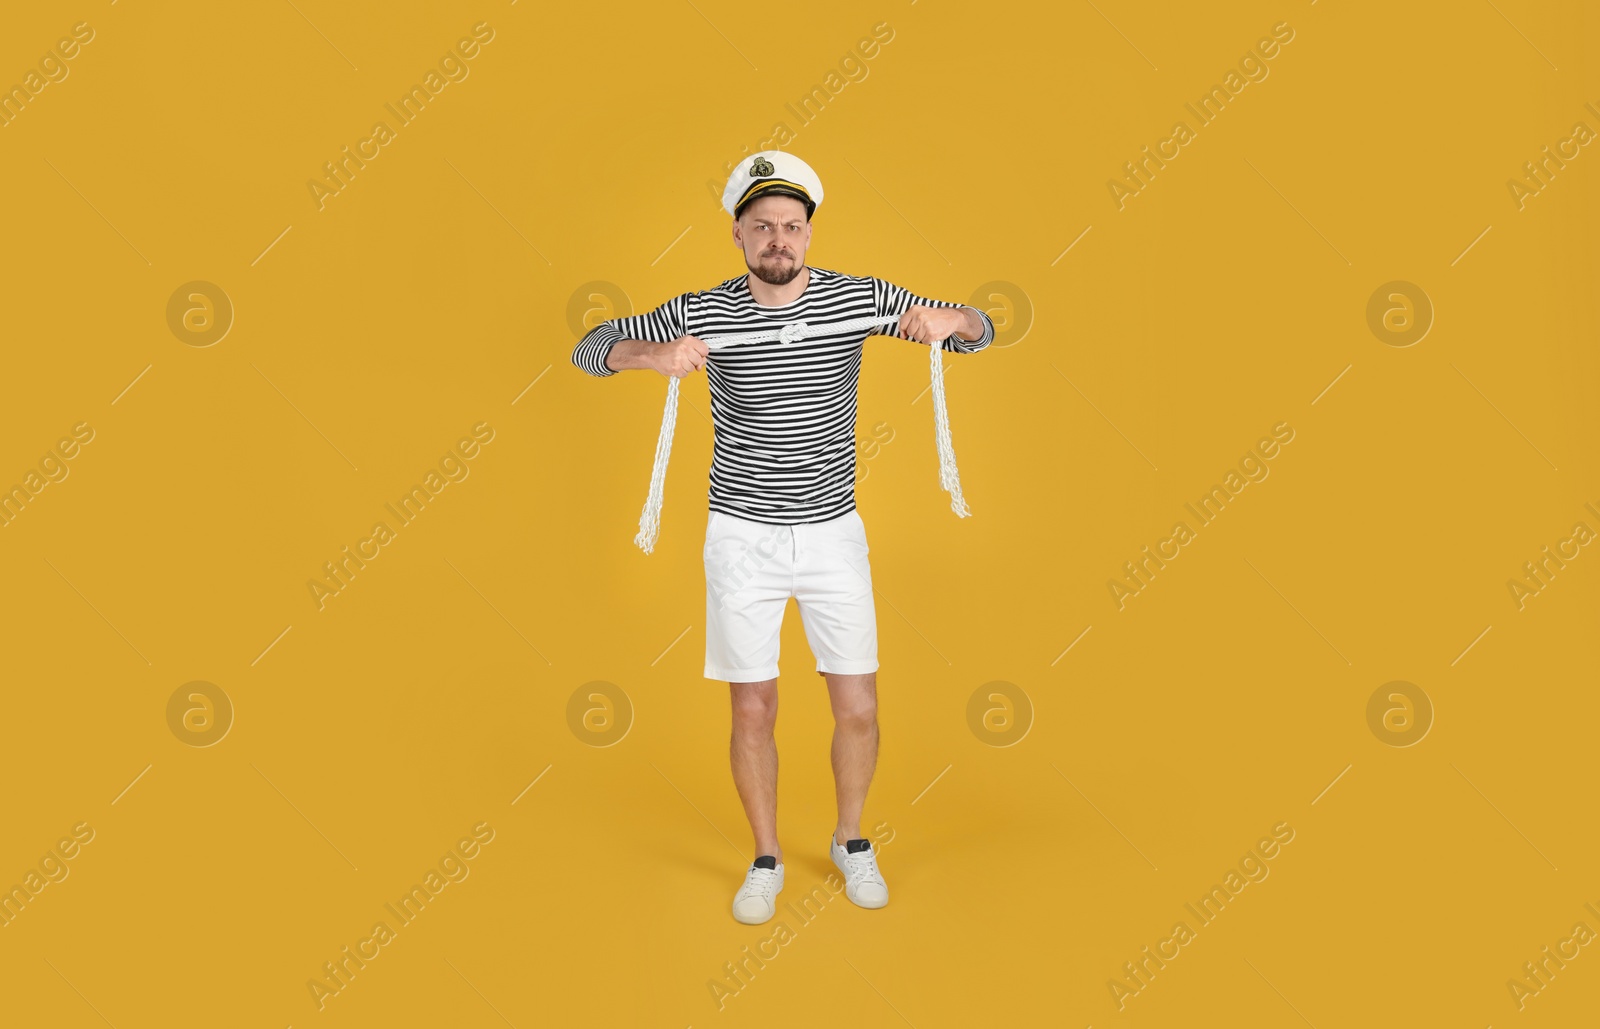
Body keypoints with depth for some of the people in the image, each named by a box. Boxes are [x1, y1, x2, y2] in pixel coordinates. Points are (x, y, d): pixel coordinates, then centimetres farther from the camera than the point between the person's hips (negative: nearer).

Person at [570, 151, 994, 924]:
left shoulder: (857, 298, -3)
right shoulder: (703, 313, -5)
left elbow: (981, 331, 2)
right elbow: (589, 349, -5)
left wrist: (949, 320, -23)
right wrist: (650, 353, -27)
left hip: (833, 533, 1)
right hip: (742, 537, -1)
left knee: (857, 710, 4)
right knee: (753, 712, 4)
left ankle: (851, 842, 31)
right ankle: (766, 860, 26)